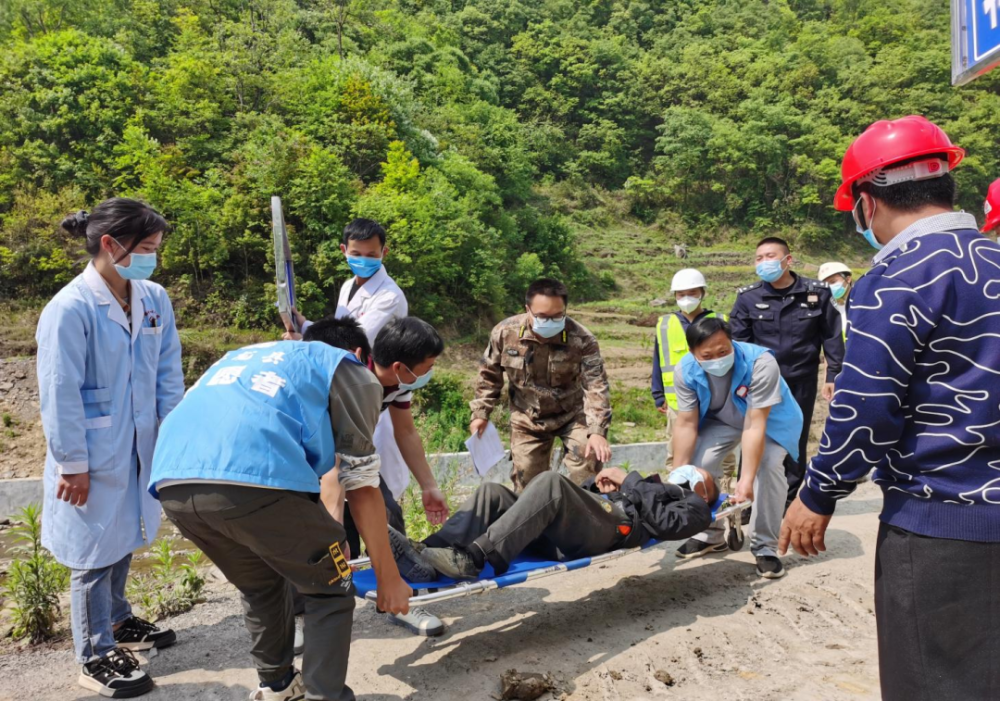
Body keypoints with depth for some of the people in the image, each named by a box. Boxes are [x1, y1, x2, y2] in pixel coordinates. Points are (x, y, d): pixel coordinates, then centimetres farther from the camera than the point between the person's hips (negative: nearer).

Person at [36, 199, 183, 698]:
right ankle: (95, 658, 23)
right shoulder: (70, 309, -19)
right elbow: (60, 394, -16)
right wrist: (73, 464, -13)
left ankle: (116, 621, 43)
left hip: (138, 448, 6)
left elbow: (168, 372, 6)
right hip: (94, 455, -6)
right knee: (94, 550, 7)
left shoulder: (153, 299, -1)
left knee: (124, 539, 22)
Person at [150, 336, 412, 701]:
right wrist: (389, 577, 20)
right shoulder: (349, 370, 21)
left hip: (173, 481, 7)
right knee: (330, 589, 16)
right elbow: (361, 485, 14)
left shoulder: (246, 356, 40)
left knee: (260, 585, 31)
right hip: (254, 478, -7)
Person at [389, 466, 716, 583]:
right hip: (561, 532, 7)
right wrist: (599, 483, 14)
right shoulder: (649, 486, 44)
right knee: (492, 492, -14)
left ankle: (472, 558, -43)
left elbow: (663, 522, -1)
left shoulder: (694, 507, 26)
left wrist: (630, 479, 4)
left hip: (610, 527, -7)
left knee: (551, 482, -34)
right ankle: (426, 557, -32)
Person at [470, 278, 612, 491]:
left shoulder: (582, 339, -25)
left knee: (587, 464, -15)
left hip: (572, 414, -2)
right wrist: (481, 413, -1)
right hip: (527, 419, 2)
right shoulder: (505, 332, -18)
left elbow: (596, 386, -27)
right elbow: (489, 375, -2)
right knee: (526, 481, 9)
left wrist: (597, 431, -37)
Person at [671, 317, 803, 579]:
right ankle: (710, 534, 13)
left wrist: (746, 480, -44)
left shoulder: (761, 363, -39)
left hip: (770, 418, -3)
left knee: (768, 465, -26)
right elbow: (686, 424, -23)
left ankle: (765, 546, -10)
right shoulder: (685, 371, -28)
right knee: (699, 463, -11)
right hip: (722, 419, 3)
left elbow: (755, 425, -40)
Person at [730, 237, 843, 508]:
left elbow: (832, 337, 3)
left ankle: (790, 499, 25)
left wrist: (833, 376, -1)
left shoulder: (817, 293, -3)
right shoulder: (748, 297, -4)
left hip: (802, 381, 1)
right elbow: (738, 342, 0)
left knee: (797, 443, 11)